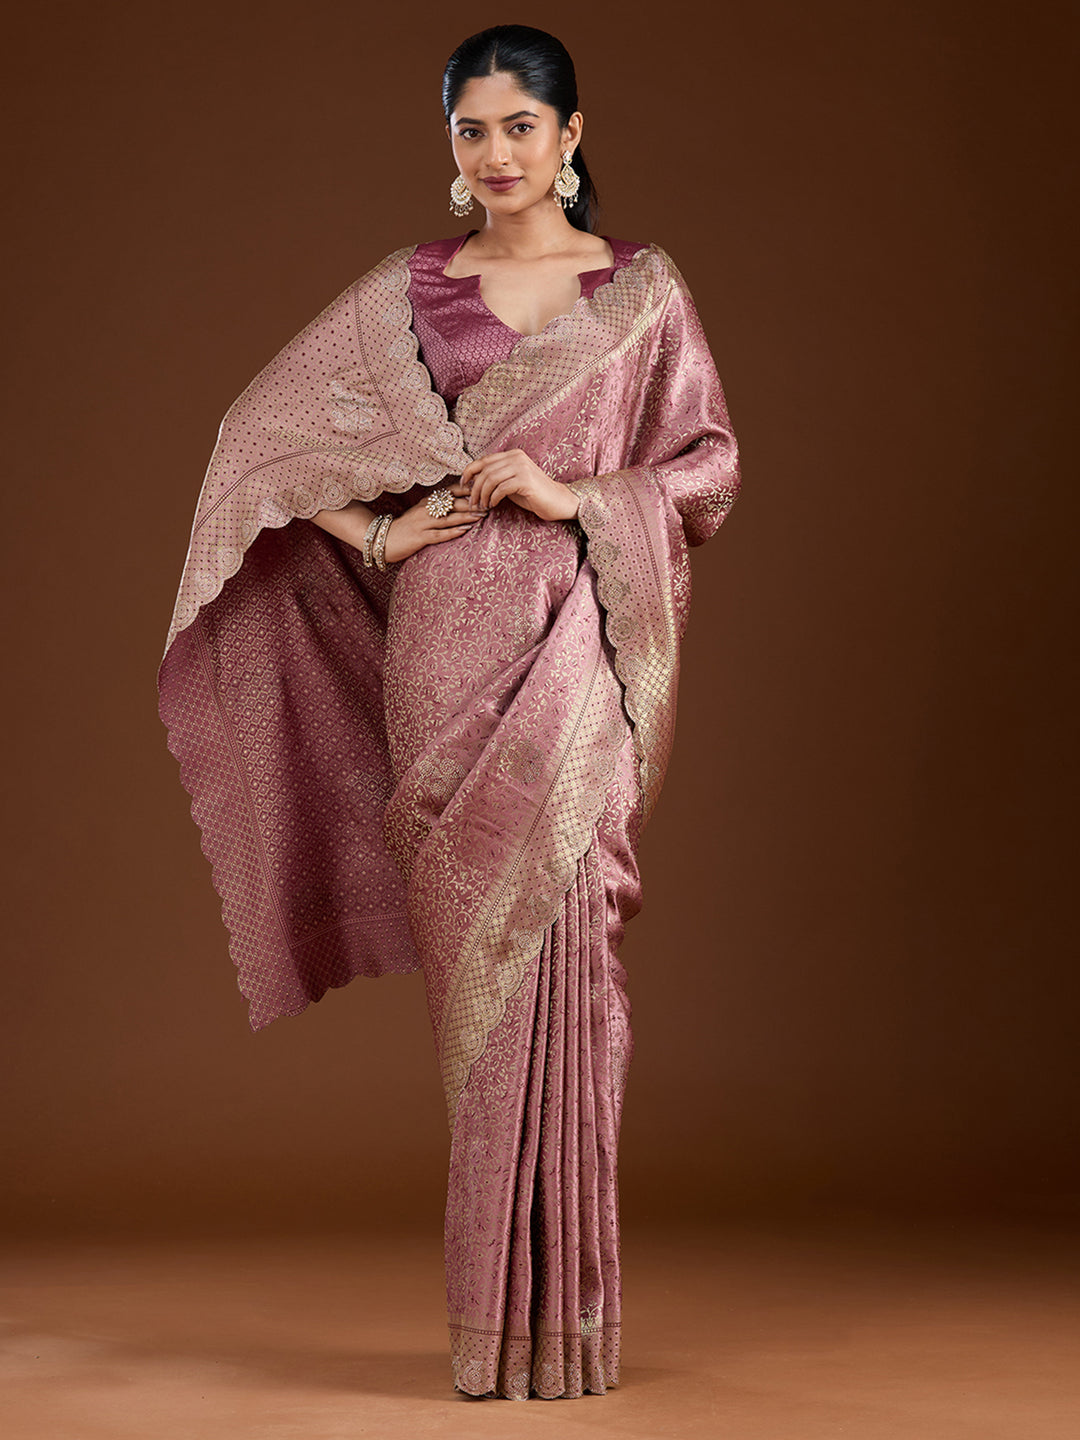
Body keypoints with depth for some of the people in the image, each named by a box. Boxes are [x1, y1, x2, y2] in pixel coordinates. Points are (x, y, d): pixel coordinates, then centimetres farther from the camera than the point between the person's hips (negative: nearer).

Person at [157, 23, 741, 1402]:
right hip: (447, 644, 1)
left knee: (559, 940, -6)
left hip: (576, 646, -1)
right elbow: (261, 430, 11)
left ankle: (562, 1313, 3)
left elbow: (712, 464, 5)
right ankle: (492, 1320, 11)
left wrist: (573, 493, -9)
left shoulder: (642, 288, 8)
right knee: (470, 954, 2)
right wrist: (377, 533, -1)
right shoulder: (402, 293, 10)